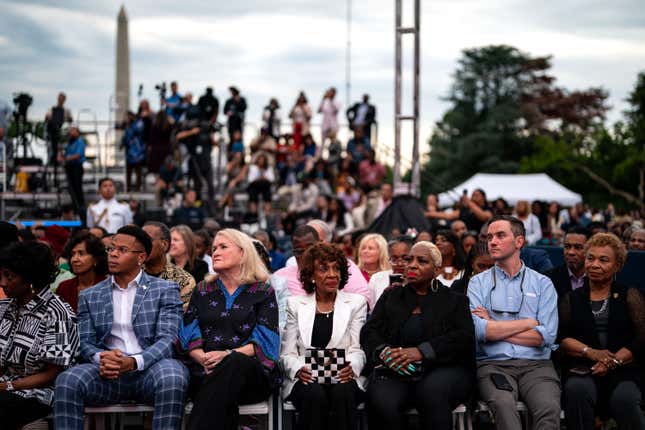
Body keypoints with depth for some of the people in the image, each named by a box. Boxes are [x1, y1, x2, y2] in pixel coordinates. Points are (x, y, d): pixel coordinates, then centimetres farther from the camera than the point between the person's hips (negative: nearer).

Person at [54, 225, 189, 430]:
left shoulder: (165, 290, 9)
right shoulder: (89, 296, 18)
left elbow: (166, 339, -3)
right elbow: (86, 342, 10)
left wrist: (134, 362, -21)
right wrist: (101, 359, -14)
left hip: (149, 368, -2)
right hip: (108, 373, 2)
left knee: (172, 378, -36)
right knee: (67, 380, -29)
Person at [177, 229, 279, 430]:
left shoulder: (263, 292, 13)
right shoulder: (203, 290, 22)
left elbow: (264, 340, 0)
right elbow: (189, 335, 11)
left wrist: (228, 355, -17)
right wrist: (203, 359, -12)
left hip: (251, 373, -1)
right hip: (205, 373, 1)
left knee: (234, 363, -39)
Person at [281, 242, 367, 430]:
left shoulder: (356, 303, 13)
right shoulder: (295, 304, 14)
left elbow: (357, 350, 5)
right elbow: (287, 353, 8)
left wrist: (351, 368, -19)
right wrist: (298, 370, -15)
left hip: (343, 378, 0)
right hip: (306, 379, 0)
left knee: (343, 393, -34)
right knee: (315, 395, -34)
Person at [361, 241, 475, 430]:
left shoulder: (454, 299, 14)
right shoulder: (390, 297, 22)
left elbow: (464, 337, -2)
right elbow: (369, 331, 12)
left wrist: (421, 351, -18)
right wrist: (384, 351, -13)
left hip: (443, 367, -1)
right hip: (395, 371, 2)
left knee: (432, 391, -37)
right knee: (381, 401, -33)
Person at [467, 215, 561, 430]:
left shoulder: (542, 283, 13)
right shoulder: (478, 283, 12)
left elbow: (545, 337, -1)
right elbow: (477, 331, -5)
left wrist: (494, 327, 1)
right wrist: (528, 323, 1)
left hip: (535, 364, 1)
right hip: (493, 364, -1)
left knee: (549, 408, -31)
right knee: (503, 405, -34)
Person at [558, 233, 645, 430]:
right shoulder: (571, 299, 19)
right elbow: (561, 337, 6)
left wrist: (615, 361, -13)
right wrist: (591, 352, -12)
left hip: (625, 369, -1)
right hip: (583, 369, 1)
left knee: (624, 399, -33)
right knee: (577, 390, -34)